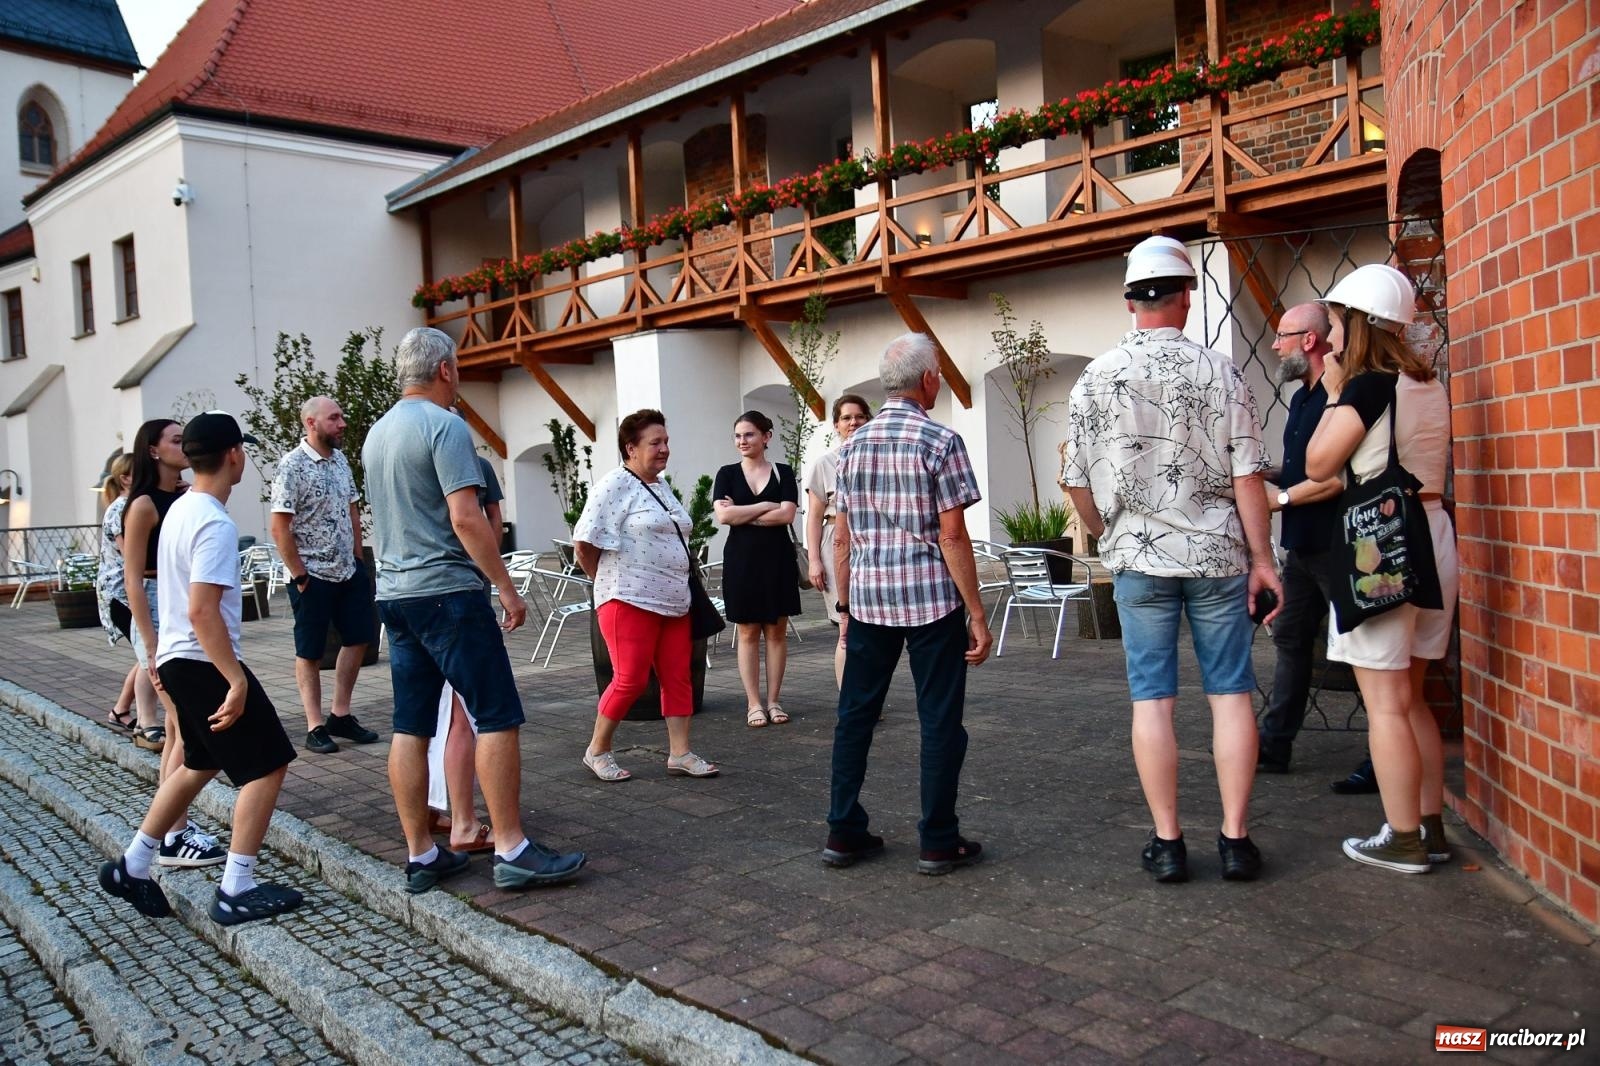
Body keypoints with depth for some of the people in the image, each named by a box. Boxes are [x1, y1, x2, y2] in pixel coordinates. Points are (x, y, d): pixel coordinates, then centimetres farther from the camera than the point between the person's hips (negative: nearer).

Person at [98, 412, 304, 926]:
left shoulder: (180, 509, 9)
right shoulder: (216, 524, -21)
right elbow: (203, 612, -27)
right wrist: (237, 680, -26)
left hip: (177, 658, 10)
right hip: (204, 662, -10)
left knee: (200, 764, 24)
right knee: (267, 765, -3)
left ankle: (132, 868, 31)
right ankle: (236, 891, 0)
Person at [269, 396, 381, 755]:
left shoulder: (340, 460, 7)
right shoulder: (292, 466, -14)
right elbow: (280, 528, -16)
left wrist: (358, 558, 9)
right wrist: (299, 576, -15)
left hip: (348, 571, 7)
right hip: (313, 576, -7)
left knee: (357, 639, 11)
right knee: (310, 653, 5)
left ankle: (341, 714, 24)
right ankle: (316, 727, 13)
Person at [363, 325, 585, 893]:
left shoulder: (377, 433, 16)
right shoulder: (444, 425, -10)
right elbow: (465, 518, -18)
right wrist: (507, 587, -14)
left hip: (394, 593, 9)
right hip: (447, 591, -9)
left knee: (411, 728, 8)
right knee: (497, 718, -4)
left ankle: (421, 856, 14)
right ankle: (512, 850, -3)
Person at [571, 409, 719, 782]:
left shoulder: (662, 486, 16)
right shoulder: (615, 485, -10)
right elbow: (584, 543, -13)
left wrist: (679, 589, 16)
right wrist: (610, 582, -1)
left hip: (673, 601, 8)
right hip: (630, 601, -8)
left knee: (677, 678, 6)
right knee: (630, 679, -5)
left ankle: (680, 753, 13)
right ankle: (597, 750, 13)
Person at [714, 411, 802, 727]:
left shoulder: (783, 473, 4)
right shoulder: (727, 474, 5)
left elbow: (787, 514, -9)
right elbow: (723, 515, -9)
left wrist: (742, 515, -9)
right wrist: (766, 505, -9)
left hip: (777, 559, 0)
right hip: (741, 559, 0)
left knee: (776, 631, 4)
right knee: (748, 632, 3)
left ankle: (773, 700, 13)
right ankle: (754, 703, 9)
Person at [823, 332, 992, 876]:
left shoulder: (853, 444, 8)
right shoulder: (940, 441, -8)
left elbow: (842, 537, 9)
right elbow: (952, 535, -12)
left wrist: (845, 606, 16)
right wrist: (977, 615, -7)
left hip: (866, 599, 5)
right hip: (932, 601, -5)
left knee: (855, 715, 11)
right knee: (940, 721, 4)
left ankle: (844, 832, 17)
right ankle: (938, 842, 10)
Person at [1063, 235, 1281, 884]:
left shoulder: (1096, 379, -1)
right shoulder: (1220, 373, -2)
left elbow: (1078, 483, 2)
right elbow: (1247, 475, -5)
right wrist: (1262, 558, 3)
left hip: (1139, 559, 0)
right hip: (1217, 554, 0)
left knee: (1151, 698, 5)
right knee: (1230, 693, 7)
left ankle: (1167, 842, 9)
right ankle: (1235, 839, 11)